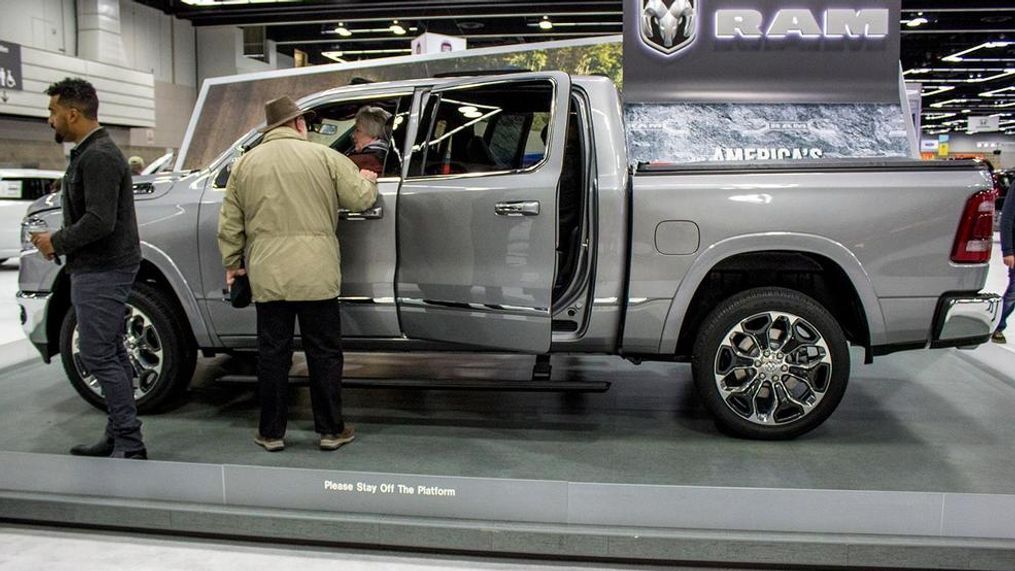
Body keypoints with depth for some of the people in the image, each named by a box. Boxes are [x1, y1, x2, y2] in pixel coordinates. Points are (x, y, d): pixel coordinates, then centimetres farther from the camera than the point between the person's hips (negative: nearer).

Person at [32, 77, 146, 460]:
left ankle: (129, 445, -3)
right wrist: (58, 240, 11)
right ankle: (119, 439, 21)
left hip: (102, 272, -11)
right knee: (110, 355, 13)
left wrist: (57, 242, -12)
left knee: (98, 356, -8)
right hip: (99, 270, 11)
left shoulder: (98, 156, -15)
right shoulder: (89, 153, 18)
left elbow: (100, 221, -24)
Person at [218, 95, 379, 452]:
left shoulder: (245, 163, 10)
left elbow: (230, 224, 12)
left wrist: (232, 263, 22)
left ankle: (272, 433, 19)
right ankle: (331, 430, 15)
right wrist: (368, 181, 22)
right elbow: (359, 198, 1)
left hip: (266, 277, 3)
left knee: (272, 353, 11)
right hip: (316, 275, -2)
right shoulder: (323, 156, 0)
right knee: (324, 353, 7)